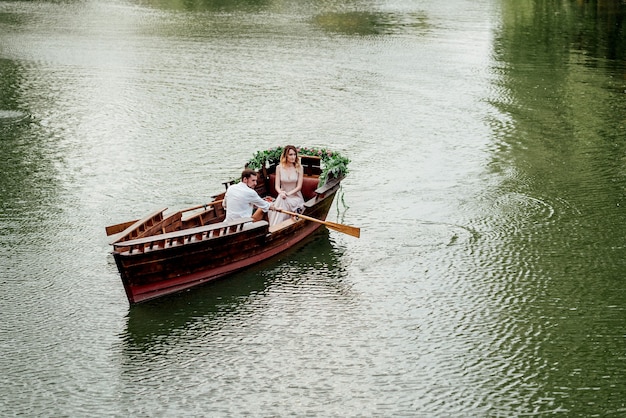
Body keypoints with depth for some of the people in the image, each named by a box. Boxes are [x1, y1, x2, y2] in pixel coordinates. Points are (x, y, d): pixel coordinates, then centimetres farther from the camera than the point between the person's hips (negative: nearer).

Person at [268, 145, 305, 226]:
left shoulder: (299, 168, -1)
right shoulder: (279, 168, 5)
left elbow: (299, 186, -4)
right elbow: (277, 185, 1)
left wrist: (288, 193, -18)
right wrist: (281, 193, -21)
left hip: (295, 196, -2)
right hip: (283, 195, 2)